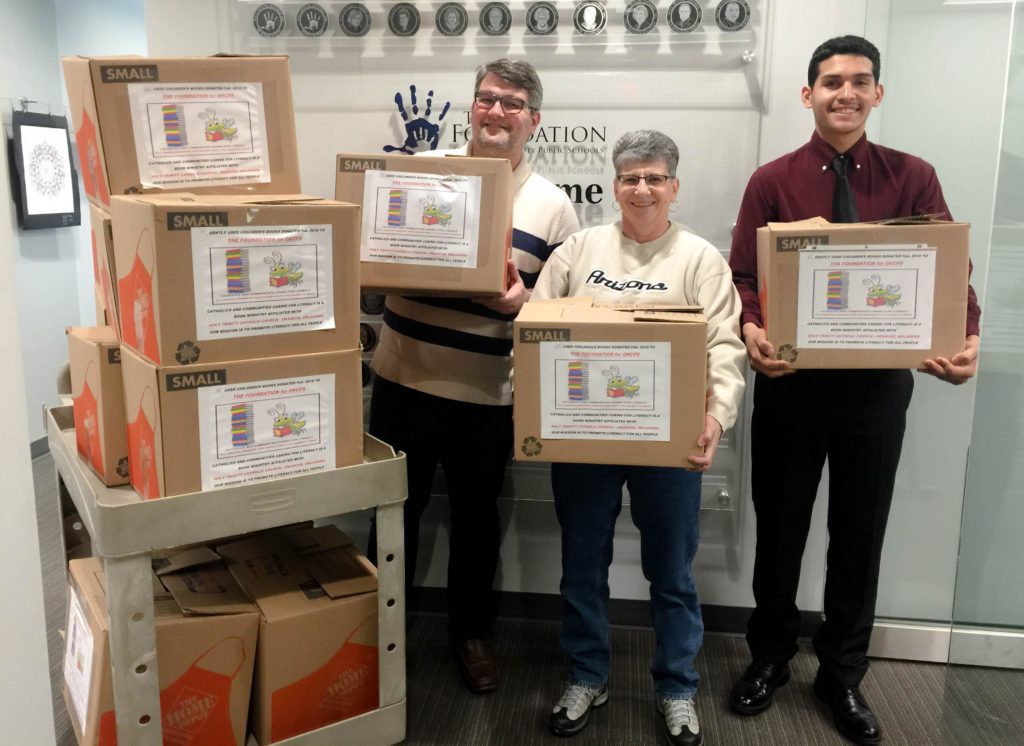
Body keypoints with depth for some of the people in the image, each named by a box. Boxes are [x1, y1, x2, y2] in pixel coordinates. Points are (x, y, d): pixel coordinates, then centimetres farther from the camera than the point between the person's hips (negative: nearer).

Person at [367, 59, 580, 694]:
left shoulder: (552, 205, -1)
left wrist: (523, 304, -20)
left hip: (487, 395, -1)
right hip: (403, 379, 1)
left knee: (476, 515, 15)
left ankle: (471, 633, 36)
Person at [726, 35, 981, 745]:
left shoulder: (913, 178, 3)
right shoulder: (772, 181, 0)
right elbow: (744, 278, -6)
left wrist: (966, 338, -23)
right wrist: (752, 329, -27)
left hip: (879, 380, 1)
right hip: (792, 377, -1)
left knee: (861, 530, 13)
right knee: (780, 525, 12)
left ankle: (843, 674, 32)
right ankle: (770, 656, 34)